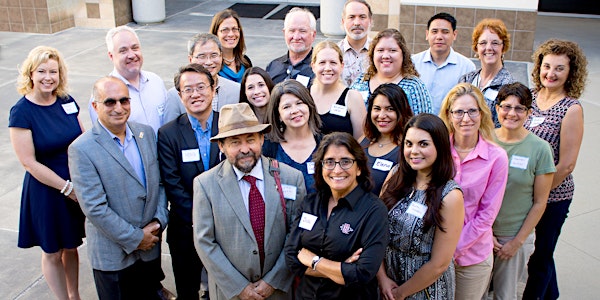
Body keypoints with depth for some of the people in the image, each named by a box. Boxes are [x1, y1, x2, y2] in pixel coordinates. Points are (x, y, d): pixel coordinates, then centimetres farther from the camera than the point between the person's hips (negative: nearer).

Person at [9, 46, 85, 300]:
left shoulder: (66, 101, -1)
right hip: (46, 191, -5)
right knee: (52, 253, 13)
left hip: (78, 186, 5)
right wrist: (67, 188, -17)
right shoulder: (21, 112, -15)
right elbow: (29, 162, -17)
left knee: (71, 246, 20)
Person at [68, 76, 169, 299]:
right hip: (113, 254, -4)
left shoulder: (146, 133, 1)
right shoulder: (81, 149, -16)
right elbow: (95, 208, -19)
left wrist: (158, 221, -6)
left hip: (151, 246, 5)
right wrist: (135, 238, -15)